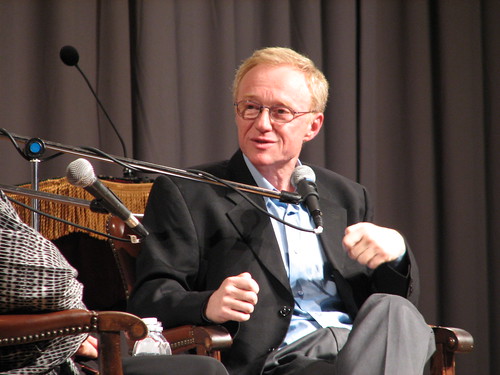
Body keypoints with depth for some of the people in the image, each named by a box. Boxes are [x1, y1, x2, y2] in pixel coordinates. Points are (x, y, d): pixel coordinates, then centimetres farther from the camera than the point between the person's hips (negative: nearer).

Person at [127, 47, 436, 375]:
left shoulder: (348, 198, 24)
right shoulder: (185, 194, 9)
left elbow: (399, 303, 21)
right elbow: (148, 299, 1)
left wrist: (395, 252, -3)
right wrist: (208, 305, -22)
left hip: (363, 346, 6)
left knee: (393, 311, -30)